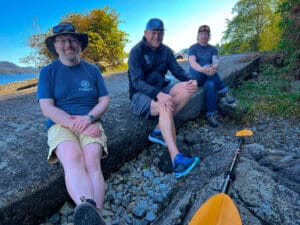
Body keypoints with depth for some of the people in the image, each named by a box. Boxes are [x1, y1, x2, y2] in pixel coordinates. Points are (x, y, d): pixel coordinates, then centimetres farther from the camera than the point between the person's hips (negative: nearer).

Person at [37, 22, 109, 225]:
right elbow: (47, 108, -2)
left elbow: (105, 101, 7)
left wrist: (88, 118, -12)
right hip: (60, 125, -1)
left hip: (90, 123, 2)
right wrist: (74, 123, -16)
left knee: (92, 163, -29)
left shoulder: (92, 69, 13)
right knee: (72, 159, -34)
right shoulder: (47, 72, 8)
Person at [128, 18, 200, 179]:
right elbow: (137, 82, -22)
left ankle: (158, 131, -20)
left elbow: (178, 71, 3)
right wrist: (158, 95, -39)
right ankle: (177, 161, -44)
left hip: (161, 90, 7)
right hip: (141, 95, -6)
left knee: (190, 88, -17)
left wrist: (190, 80, -22)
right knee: (165, 107, -37)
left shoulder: (166, 51, 9)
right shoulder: (137, 51, -10)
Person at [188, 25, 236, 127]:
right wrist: (203, 69, -41)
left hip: (209, 77, 2)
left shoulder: (213, 49, 11)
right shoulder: (193, 48, 3)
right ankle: (223, 91, -31)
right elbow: (192, 63, -18)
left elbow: (216, 62, -9)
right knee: (207, 65, -34)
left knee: (210, 85, -36)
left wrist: (214, 67, -37)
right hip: (196, 76, -2)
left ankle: (211, 114, -37)